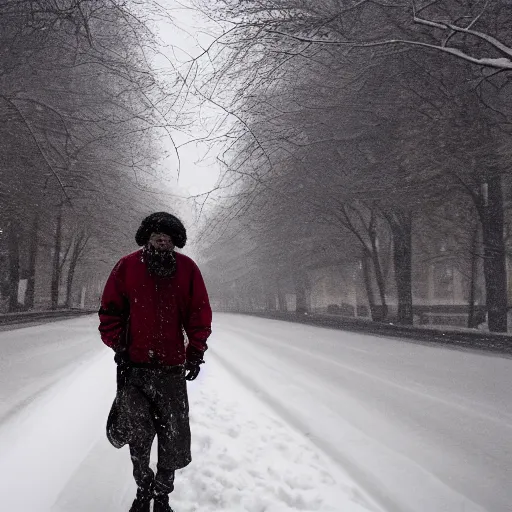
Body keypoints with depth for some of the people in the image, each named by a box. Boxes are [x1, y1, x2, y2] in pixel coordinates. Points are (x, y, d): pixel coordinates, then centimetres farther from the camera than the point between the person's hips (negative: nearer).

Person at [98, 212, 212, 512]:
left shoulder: (187, 269, 2)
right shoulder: (128, 267, 0)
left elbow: (200, 314, 5)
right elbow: (111, 310, 5)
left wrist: (196, 353, 0)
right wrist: (119, 347, -2)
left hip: (172, 369, 1)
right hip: (134, 367, 0)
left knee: (174, 438, 6)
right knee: (138, 434, 4)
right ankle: (143, 488, 28)